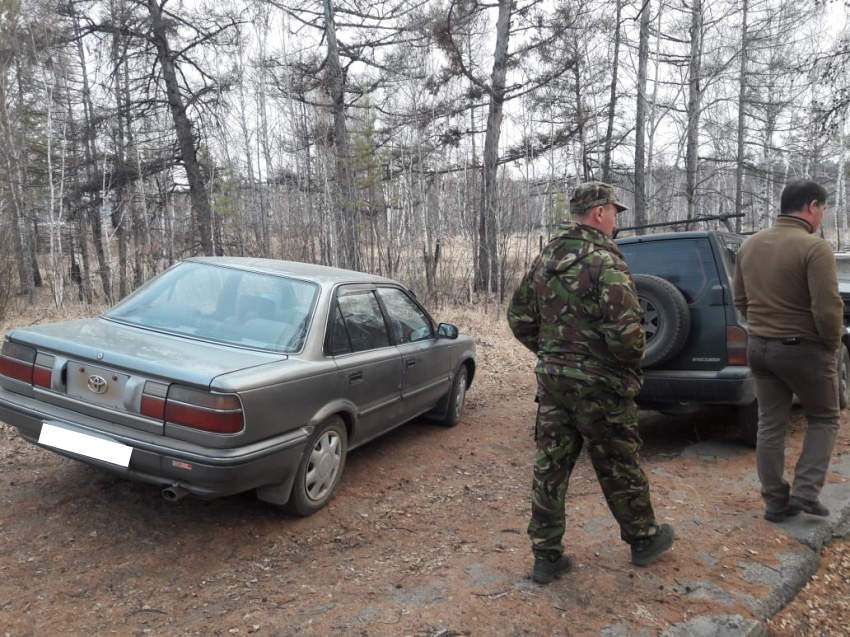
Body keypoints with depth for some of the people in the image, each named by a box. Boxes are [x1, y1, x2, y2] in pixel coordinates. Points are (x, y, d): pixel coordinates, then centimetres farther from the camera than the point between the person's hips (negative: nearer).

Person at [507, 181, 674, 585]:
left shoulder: (544, 260, 7)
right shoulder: (605, 262, -17)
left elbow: (519, 317, 12)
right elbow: (625, 330, -24)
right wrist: (633, 363, -4)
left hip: (552, 380, 6)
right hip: (599, 385, -6)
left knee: (550, 465, 10)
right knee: (619, 467, 12)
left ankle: (546, 556, 18)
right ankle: (644, 539, 33)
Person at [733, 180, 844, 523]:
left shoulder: (749, 245, 5)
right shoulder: (815, 247, -17)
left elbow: (740, 300, 13)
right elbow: (827, 308, -20)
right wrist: (832, 343, -3)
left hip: (759, 346, 6)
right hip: (803, 348, -6)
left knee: (770, 426, 11)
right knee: (824, 418, 16)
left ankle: (775, 502, 18)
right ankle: (805, 492, 9)